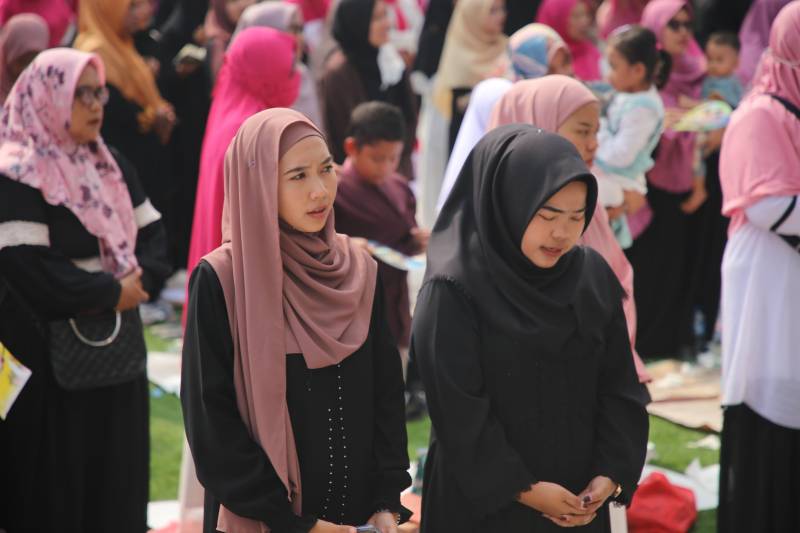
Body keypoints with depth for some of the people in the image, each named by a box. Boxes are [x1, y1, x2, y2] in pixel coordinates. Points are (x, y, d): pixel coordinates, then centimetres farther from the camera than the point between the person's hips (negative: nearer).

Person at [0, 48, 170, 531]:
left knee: (116, 468, 11)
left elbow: (152, 230, 11)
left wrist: (140, 280, -10)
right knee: (54, 478, 0)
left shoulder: (109, 165, 11)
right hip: (50, 354, -7)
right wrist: (110, 293, -16)